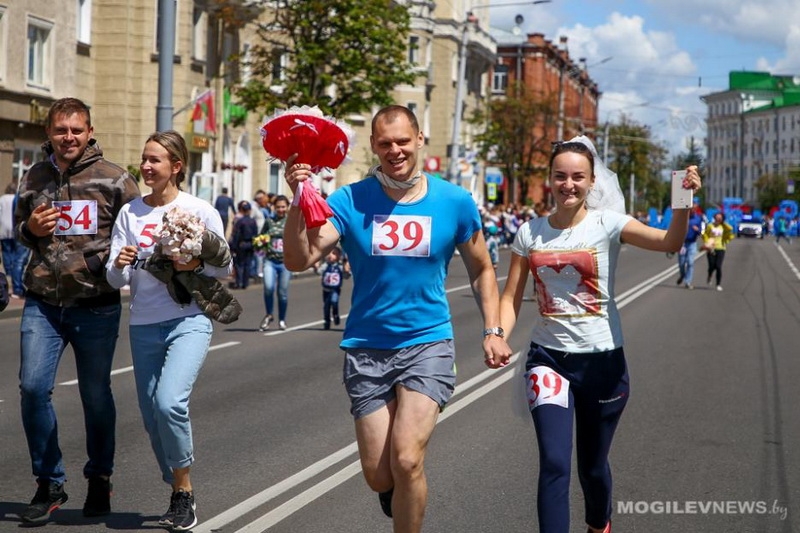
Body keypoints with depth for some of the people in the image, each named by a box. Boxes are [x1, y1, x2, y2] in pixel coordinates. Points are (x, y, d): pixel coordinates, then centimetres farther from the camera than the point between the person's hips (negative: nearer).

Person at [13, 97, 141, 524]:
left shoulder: (113, 179, -3)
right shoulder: (33, 179, 8)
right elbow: (18, 228, 20)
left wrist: (110, 258, -16)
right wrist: (30, 229, -3)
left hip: (96, 307, -2)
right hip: (42, 304, 3)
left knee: (96, 394, 8)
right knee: (33, 387, -7)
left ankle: (99, 479, 28)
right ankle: (49, 484, 9)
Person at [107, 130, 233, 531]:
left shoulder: (201, 211, -3)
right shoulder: (130, 213, 6)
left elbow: (225, 267, 5)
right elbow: (115, 279, 5)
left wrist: (197, 265, -15)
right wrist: (119, 265, -18)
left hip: (189, 321, -4)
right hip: (144, 324, 4)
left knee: (169, 402, -23)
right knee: (152, 417, 8)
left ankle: (184, 489, -2)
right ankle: (178, 494, 28)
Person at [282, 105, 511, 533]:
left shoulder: (454, 202, -1)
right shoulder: (350, 202, -5)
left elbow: (481, 270, 13)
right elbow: (299, 260, -17)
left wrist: (492, 331, 3)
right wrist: (300, 199, -30)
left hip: (428, 343, -1)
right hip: (367, 349, 1)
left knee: (406, 460, -18)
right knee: (378, 476, 4)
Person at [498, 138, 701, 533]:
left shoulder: (607, 224, -7)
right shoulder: (530, 232, 1)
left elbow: (669, 242, -23)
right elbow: (512, 297, 2)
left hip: (601, 359, -1)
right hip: (548, 357, 1)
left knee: (592, 465, 14)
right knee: (554, 464, -14)